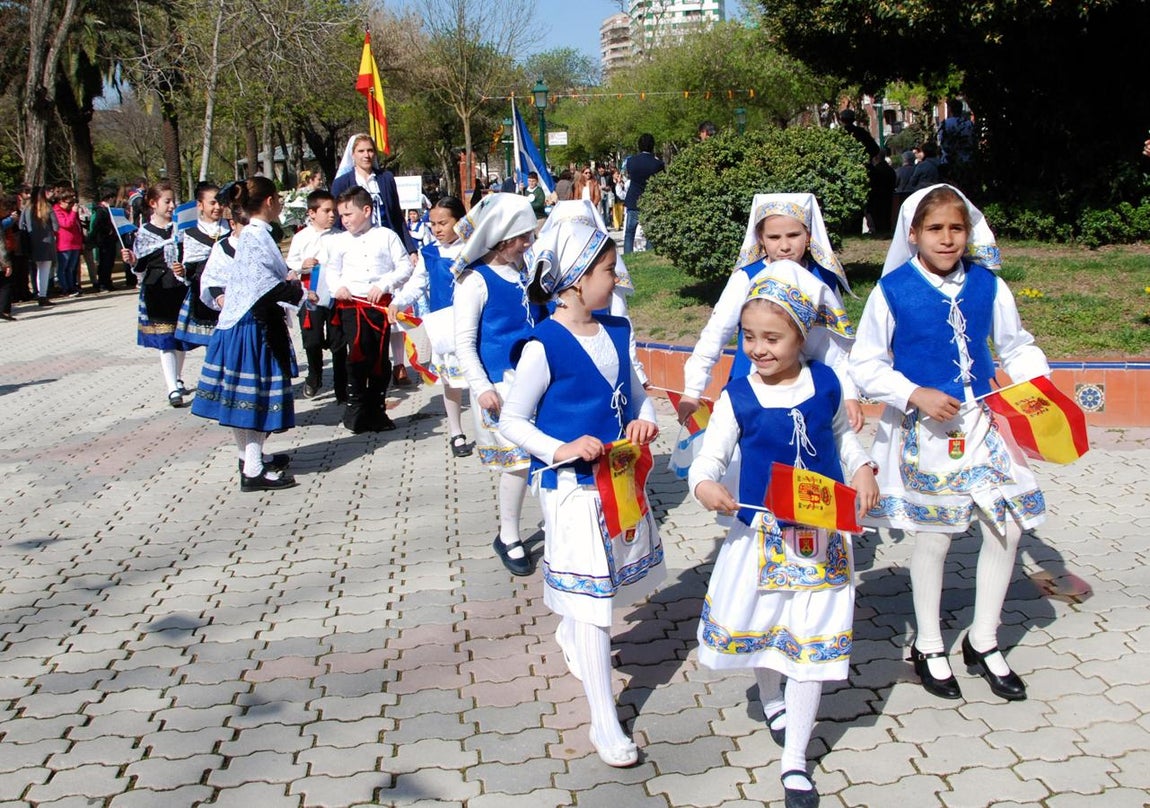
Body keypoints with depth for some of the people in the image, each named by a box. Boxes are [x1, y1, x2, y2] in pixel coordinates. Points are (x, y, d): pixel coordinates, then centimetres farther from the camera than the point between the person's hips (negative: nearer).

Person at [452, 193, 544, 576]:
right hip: (501, 383, -6)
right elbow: (464, 342, -11)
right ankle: (508, 537, 17)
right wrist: (481, 387, -16)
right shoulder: (476, 280, -10)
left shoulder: (523, 273, 9)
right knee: (518, 457, -1)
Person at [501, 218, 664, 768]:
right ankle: (604, 723, 7)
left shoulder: (616, 331, 4)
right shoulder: (544, 346, -17)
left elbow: (636, 390, 15)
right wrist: (561, 450, -24)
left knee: (616, 575, 22)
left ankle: (571, 637, 55)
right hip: (572, 486, -7)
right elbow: (512, 420, -11)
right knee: (590, 596, -3)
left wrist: (644, 418, -7)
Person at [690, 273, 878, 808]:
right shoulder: (738, 397, -12)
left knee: (813, 636, 4)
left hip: (823, 529, 1)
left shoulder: (825, 383, -5)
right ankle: (771, 696, 51)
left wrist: (862, 469, -3)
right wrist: (703, 484, -33)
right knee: (759, 620, 15)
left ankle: (794, 758, 16)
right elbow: (710, 456, -12)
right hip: (762, 529, -1)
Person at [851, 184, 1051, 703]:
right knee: (933, 536, 6)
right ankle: (929, 647, 26)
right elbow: (866, 363, -6)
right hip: (923, 428, -3)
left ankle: (983, 642, 24)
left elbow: (1017, 347, 10)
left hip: (981, 422, 4)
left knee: (1007, 527, 4)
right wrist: (915, 394, -19)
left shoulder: (987, 285, -1)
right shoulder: (892, 290, -10)